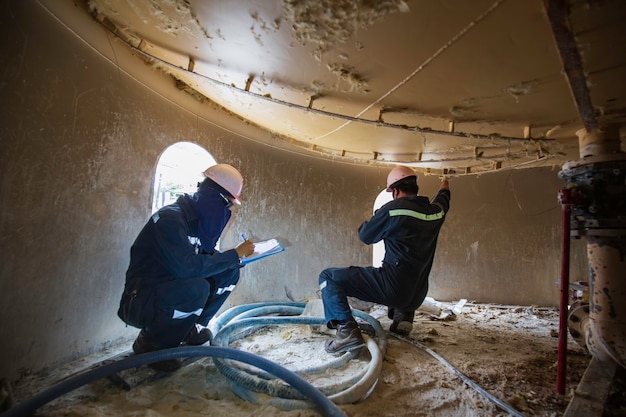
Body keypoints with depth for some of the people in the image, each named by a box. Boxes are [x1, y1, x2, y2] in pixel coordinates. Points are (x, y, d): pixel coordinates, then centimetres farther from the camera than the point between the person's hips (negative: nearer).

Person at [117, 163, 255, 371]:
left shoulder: (198, 220, 3)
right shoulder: (170, 218, -24)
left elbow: (208, 258, 11)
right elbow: (187, 267, -35)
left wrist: (237, 258, -7)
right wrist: (235, 254, -25)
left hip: (174, 290, 8)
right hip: (140, 301, -8)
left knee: (229, 272, -5)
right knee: (196, 288, -35)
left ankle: (191, 328, 9)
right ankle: (150, 345, -8)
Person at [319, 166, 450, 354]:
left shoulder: (392, 209, -12)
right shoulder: (435, 211, 6)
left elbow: (365, 236, 2)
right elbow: (443, 199, 33)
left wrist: (377, 217, 20)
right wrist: (444, 186, 55)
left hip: (392, 288, -7)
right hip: (417, 296, 8)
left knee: (328, 277, -2)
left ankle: (347, 329, -19)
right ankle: (403, 314, 20)